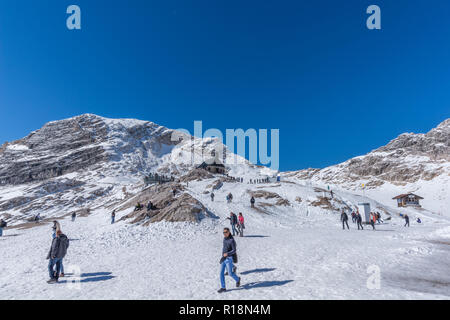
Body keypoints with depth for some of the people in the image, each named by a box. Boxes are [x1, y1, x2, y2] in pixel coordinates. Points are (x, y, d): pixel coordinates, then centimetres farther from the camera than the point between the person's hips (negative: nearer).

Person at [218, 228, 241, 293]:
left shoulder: (232, 240, -19)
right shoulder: (224, 238, 5)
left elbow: (234, 250, -20)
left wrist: (227, 254, -34)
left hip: (229, 259, -7)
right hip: (223, 258, 7)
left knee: (230, 273, 2)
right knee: (221, 273, 2)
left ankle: (237, 279, 32)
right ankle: (223, 288, 11)